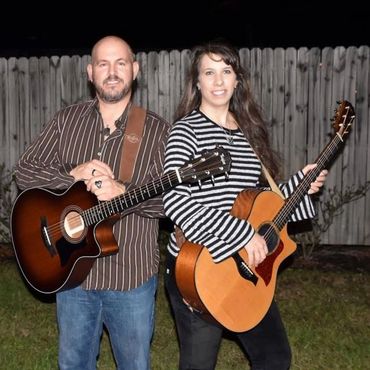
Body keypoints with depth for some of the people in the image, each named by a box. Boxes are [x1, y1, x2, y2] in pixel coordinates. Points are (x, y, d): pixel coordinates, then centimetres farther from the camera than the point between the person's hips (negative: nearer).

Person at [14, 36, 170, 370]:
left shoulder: (157, 130, -4)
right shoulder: (66, 121, 4)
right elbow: (25, 172, 0)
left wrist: (123, 192, -26)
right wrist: (73, 175, -17)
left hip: (132, 275, -2)